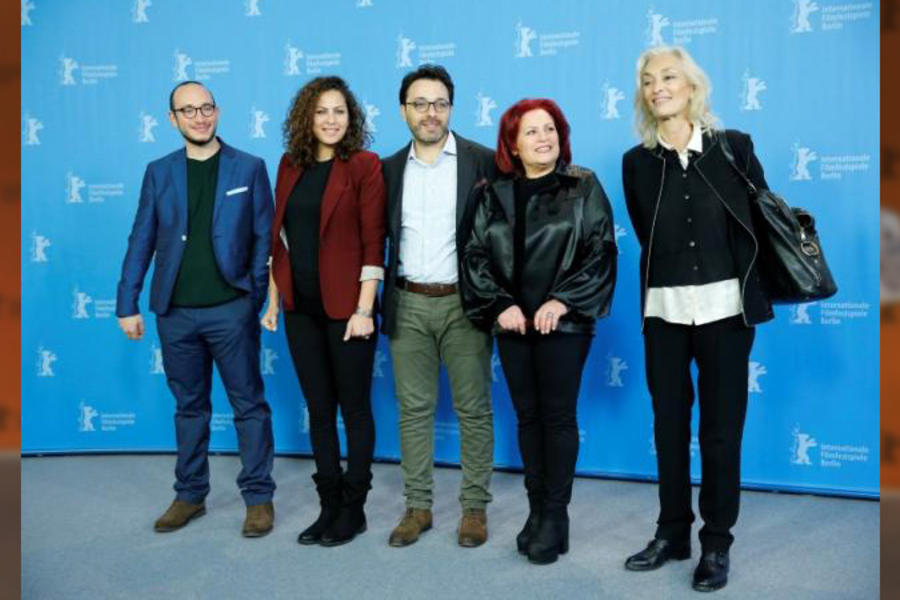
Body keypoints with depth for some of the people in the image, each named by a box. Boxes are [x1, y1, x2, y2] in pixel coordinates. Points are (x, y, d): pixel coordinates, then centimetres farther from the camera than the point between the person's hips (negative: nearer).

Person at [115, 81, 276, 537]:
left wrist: (257, 296, -6)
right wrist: (127, 304, 4)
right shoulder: (159, 172, 8)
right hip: (176, 313, 3)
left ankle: (259, 497, 16)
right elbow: (141, 241, 8)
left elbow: (264, 237, 1)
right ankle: (190, 495, 27)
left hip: (231, 308, -2)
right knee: (189, 406, 14)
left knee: (249, 404, 4)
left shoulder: (249, 168, 2)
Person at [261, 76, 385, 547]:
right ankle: (329, 506, 24)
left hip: (345, 308, -5)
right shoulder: (290, 164, 9)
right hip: (301, 308, 5)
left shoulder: (364, 165, -6)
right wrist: (273, 300, 9)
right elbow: (279, 237, 12)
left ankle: (354, 509, 19)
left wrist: (364, 309, -15)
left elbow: (373, 243, -10)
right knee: (318, 409, 12)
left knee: (354, 407, 6)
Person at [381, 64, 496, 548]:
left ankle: (474, 507, 18)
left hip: (463, 303, -3)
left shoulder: (482, 161, -2)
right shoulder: (390, 168, 9)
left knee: (473, 409, 4)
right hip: (407, 305, 3)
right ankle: (417, 506, 21)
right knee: (413, 409, 9)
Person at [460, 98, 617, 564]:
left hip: (563, 322, -3)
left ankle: (555, 516, 11)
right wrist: (500, 305, -9)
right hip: (512, 322, 3)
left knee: (558, 416, 1)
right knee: (528, 416, 9)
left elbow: (601, 252, -6)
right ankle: (536, 510, 20)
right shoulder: (492, 195, 8)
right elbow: (475, 256, 4)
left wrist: (561, 301, -15)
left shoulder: (584, 187, 0)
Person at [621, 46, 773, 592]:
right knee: (669, 423, 10)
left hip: (724, 306, -1)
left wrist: (754, 293, 3)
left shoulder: (734, 147, 0)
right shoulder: (637, 162, 3)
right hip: (664, 309, 2)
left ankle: (717, 542, 18)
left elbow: (764, 217, 5)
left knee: (722, 427, 5)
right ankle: (673, 532, 24)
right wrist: (673, 276, 10)